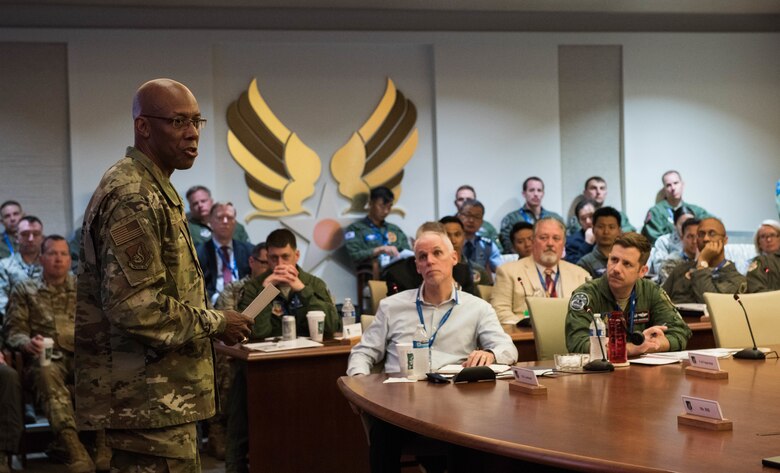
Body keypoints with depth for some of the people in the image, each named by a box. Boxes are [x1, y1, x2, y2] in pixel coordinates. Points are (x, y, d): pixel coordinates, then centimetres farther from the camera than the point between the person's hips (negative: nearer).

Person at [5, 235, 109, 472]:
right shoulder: (24, 290, 21)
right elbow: (14, 330, 12)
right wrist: (27, 343, -12)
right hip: (47, 356, -1)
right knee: (47, 374, -39)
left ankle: (105, 448, -40)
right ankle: (76, 453, -51)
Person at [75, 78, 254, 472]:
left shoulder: (151, 191, 18)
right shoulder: (133, 198, -16)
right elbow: (136, 304, -24)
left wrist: (206, 321, 16)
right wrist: (214, 323, -12)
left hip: (157, 395, 11)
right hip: (148, 399, -11)